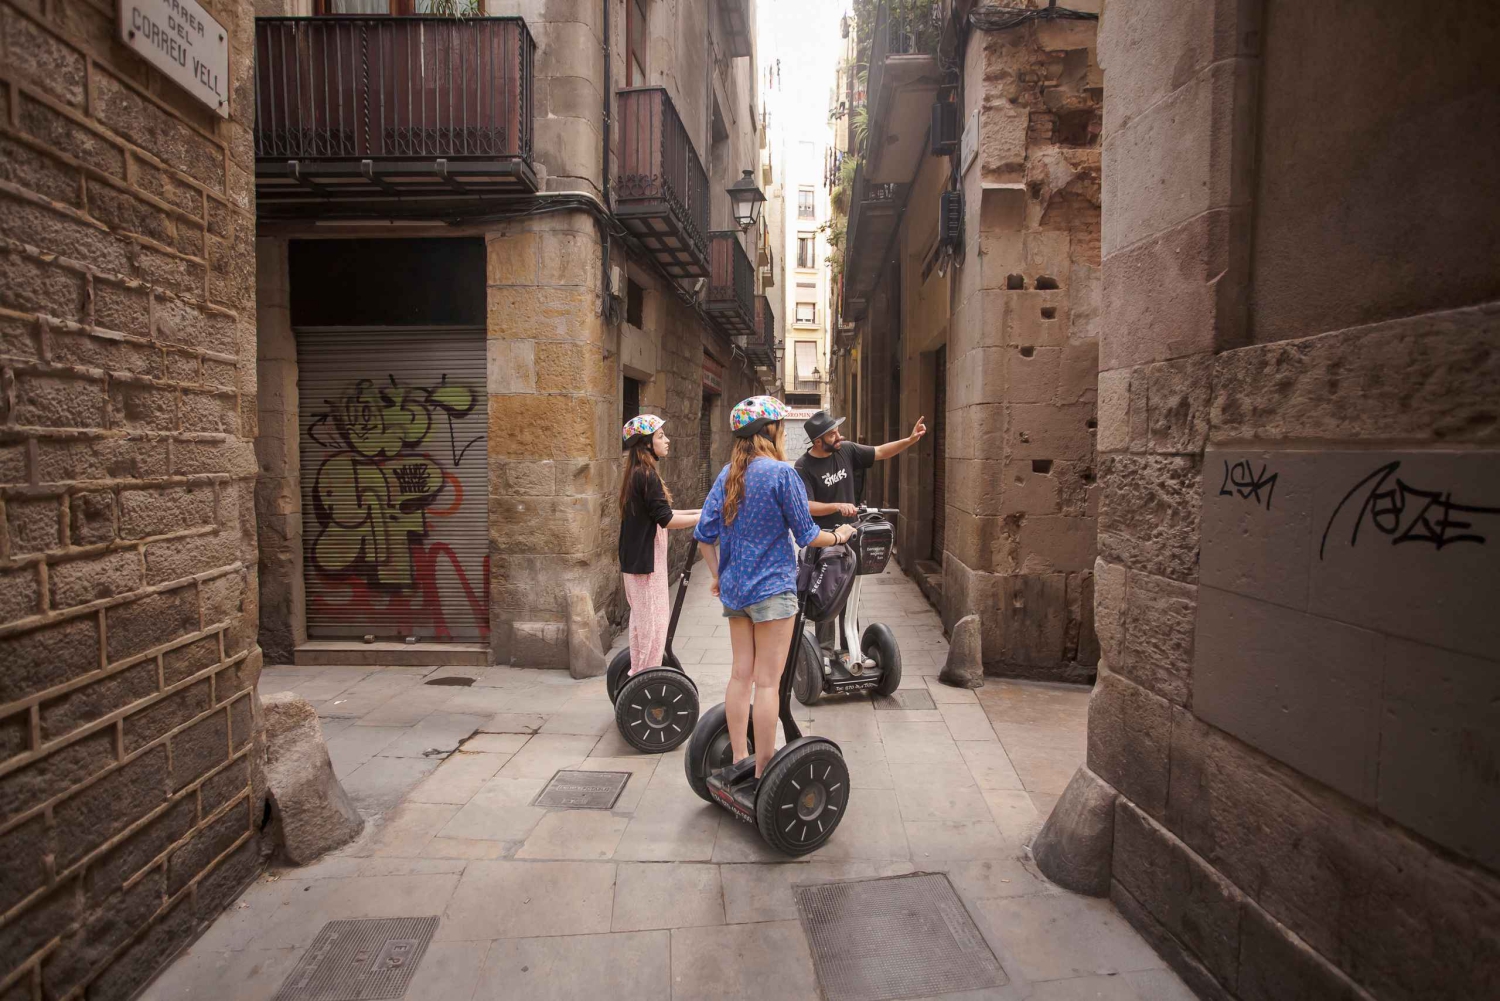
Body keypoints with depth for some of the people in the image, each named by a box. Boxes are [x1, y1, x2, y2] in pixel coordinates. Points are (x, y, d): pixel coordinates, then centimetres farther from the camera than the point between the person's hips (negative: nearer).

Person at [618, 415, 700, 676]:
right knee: (652, 621, -2)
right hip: (646, 558, -10)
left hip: (637, 557, 10)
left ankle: (638, 673, 30)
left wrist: (697, 512, 11)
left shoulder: (637, 474, 11)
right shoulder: (647, 475, -19)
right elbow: (666, 520, -21)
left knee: (643, 618, 19)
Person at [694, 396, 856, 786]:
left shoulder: (728, 474, 5)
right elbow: (806, 535, -9)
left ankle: (739, 759, 23)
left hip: (734, 589, 7)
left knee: (741, 673, 14)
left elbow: (705, 533, 5)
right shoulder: (781, 473, -13)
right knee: (768, 681, 1)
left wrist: (717, 576, 16)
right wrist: (839, 536, 9)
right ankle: (763, 772, 9)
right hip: (772, 589, -6)